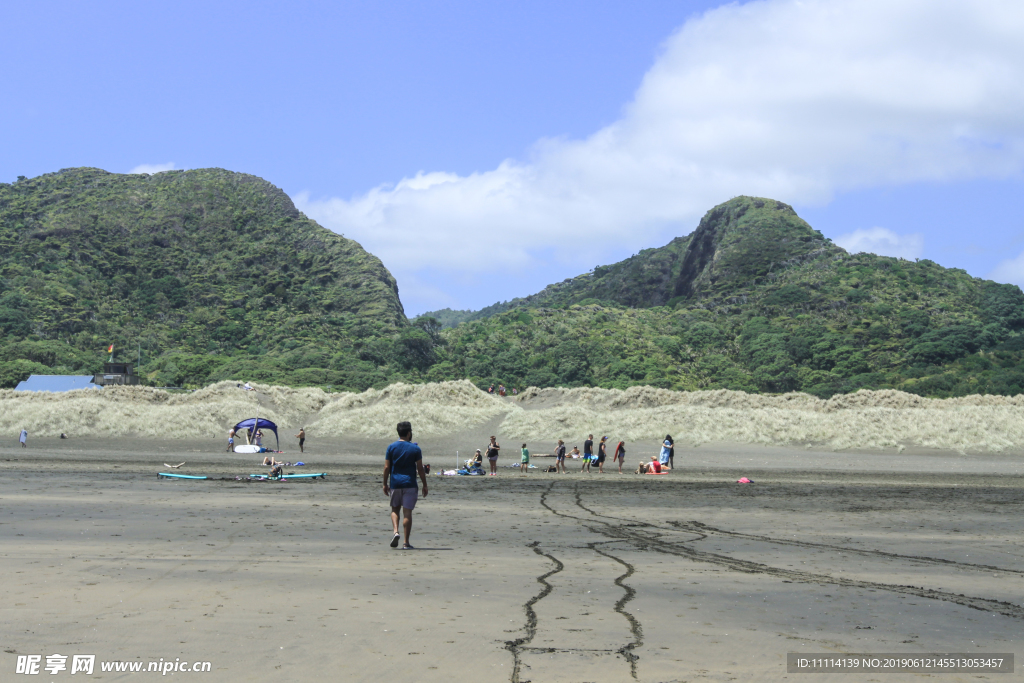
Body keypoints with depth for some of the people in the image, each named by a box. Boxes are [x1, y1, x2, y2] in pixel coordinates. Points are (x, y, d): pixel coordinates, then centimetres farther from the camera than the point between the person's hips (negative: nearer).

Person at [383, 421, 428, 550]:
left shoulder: (391, 447, 2)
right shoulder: (415, 449, -2)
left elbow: (386, 467, 0)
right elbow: (420, 469, -3)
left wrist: (385, 484, 9)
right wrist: (424, 485, 5)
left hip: (395, 484, 2)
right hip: (410, 484, -2)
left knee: (395, 510, 17)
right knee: (407, 512, -1)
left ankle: (395, 531, -8)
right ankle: (406, 543, -1)